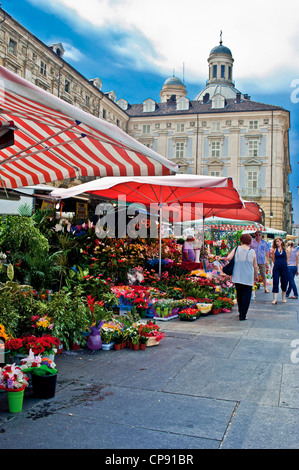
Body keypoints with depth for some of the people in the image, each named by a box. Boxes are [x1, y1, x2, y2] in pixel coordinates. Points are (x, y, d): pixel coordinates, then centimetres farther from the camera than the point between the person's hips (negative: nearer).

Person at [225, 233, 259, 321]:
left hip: (237, 277, 3)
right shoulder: (252, 252, -3)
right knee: (246, 296, 3)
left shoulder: (236, 249, -1)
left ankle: (241, 313, 31)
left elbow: (228, 258, -11)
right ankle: (242, 315, 0)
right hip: (248, 278, -2)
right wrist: (256, 276, 15)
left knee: (239, 295, 18)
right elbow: (255, 266, 1)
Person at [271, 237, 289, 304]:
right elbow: (273, 260, 8)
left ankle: (283, 297, 26)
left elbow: (287, 259, 8)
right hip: (276, 268, -1)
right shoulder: (274, 250, 4)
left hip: (284, 267, 1)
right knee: (275, 283, -5)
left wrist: (283, 264, 8)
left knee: (284, 282, 8)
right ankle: (275, 299, -5)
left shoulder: (285, 249, 4)